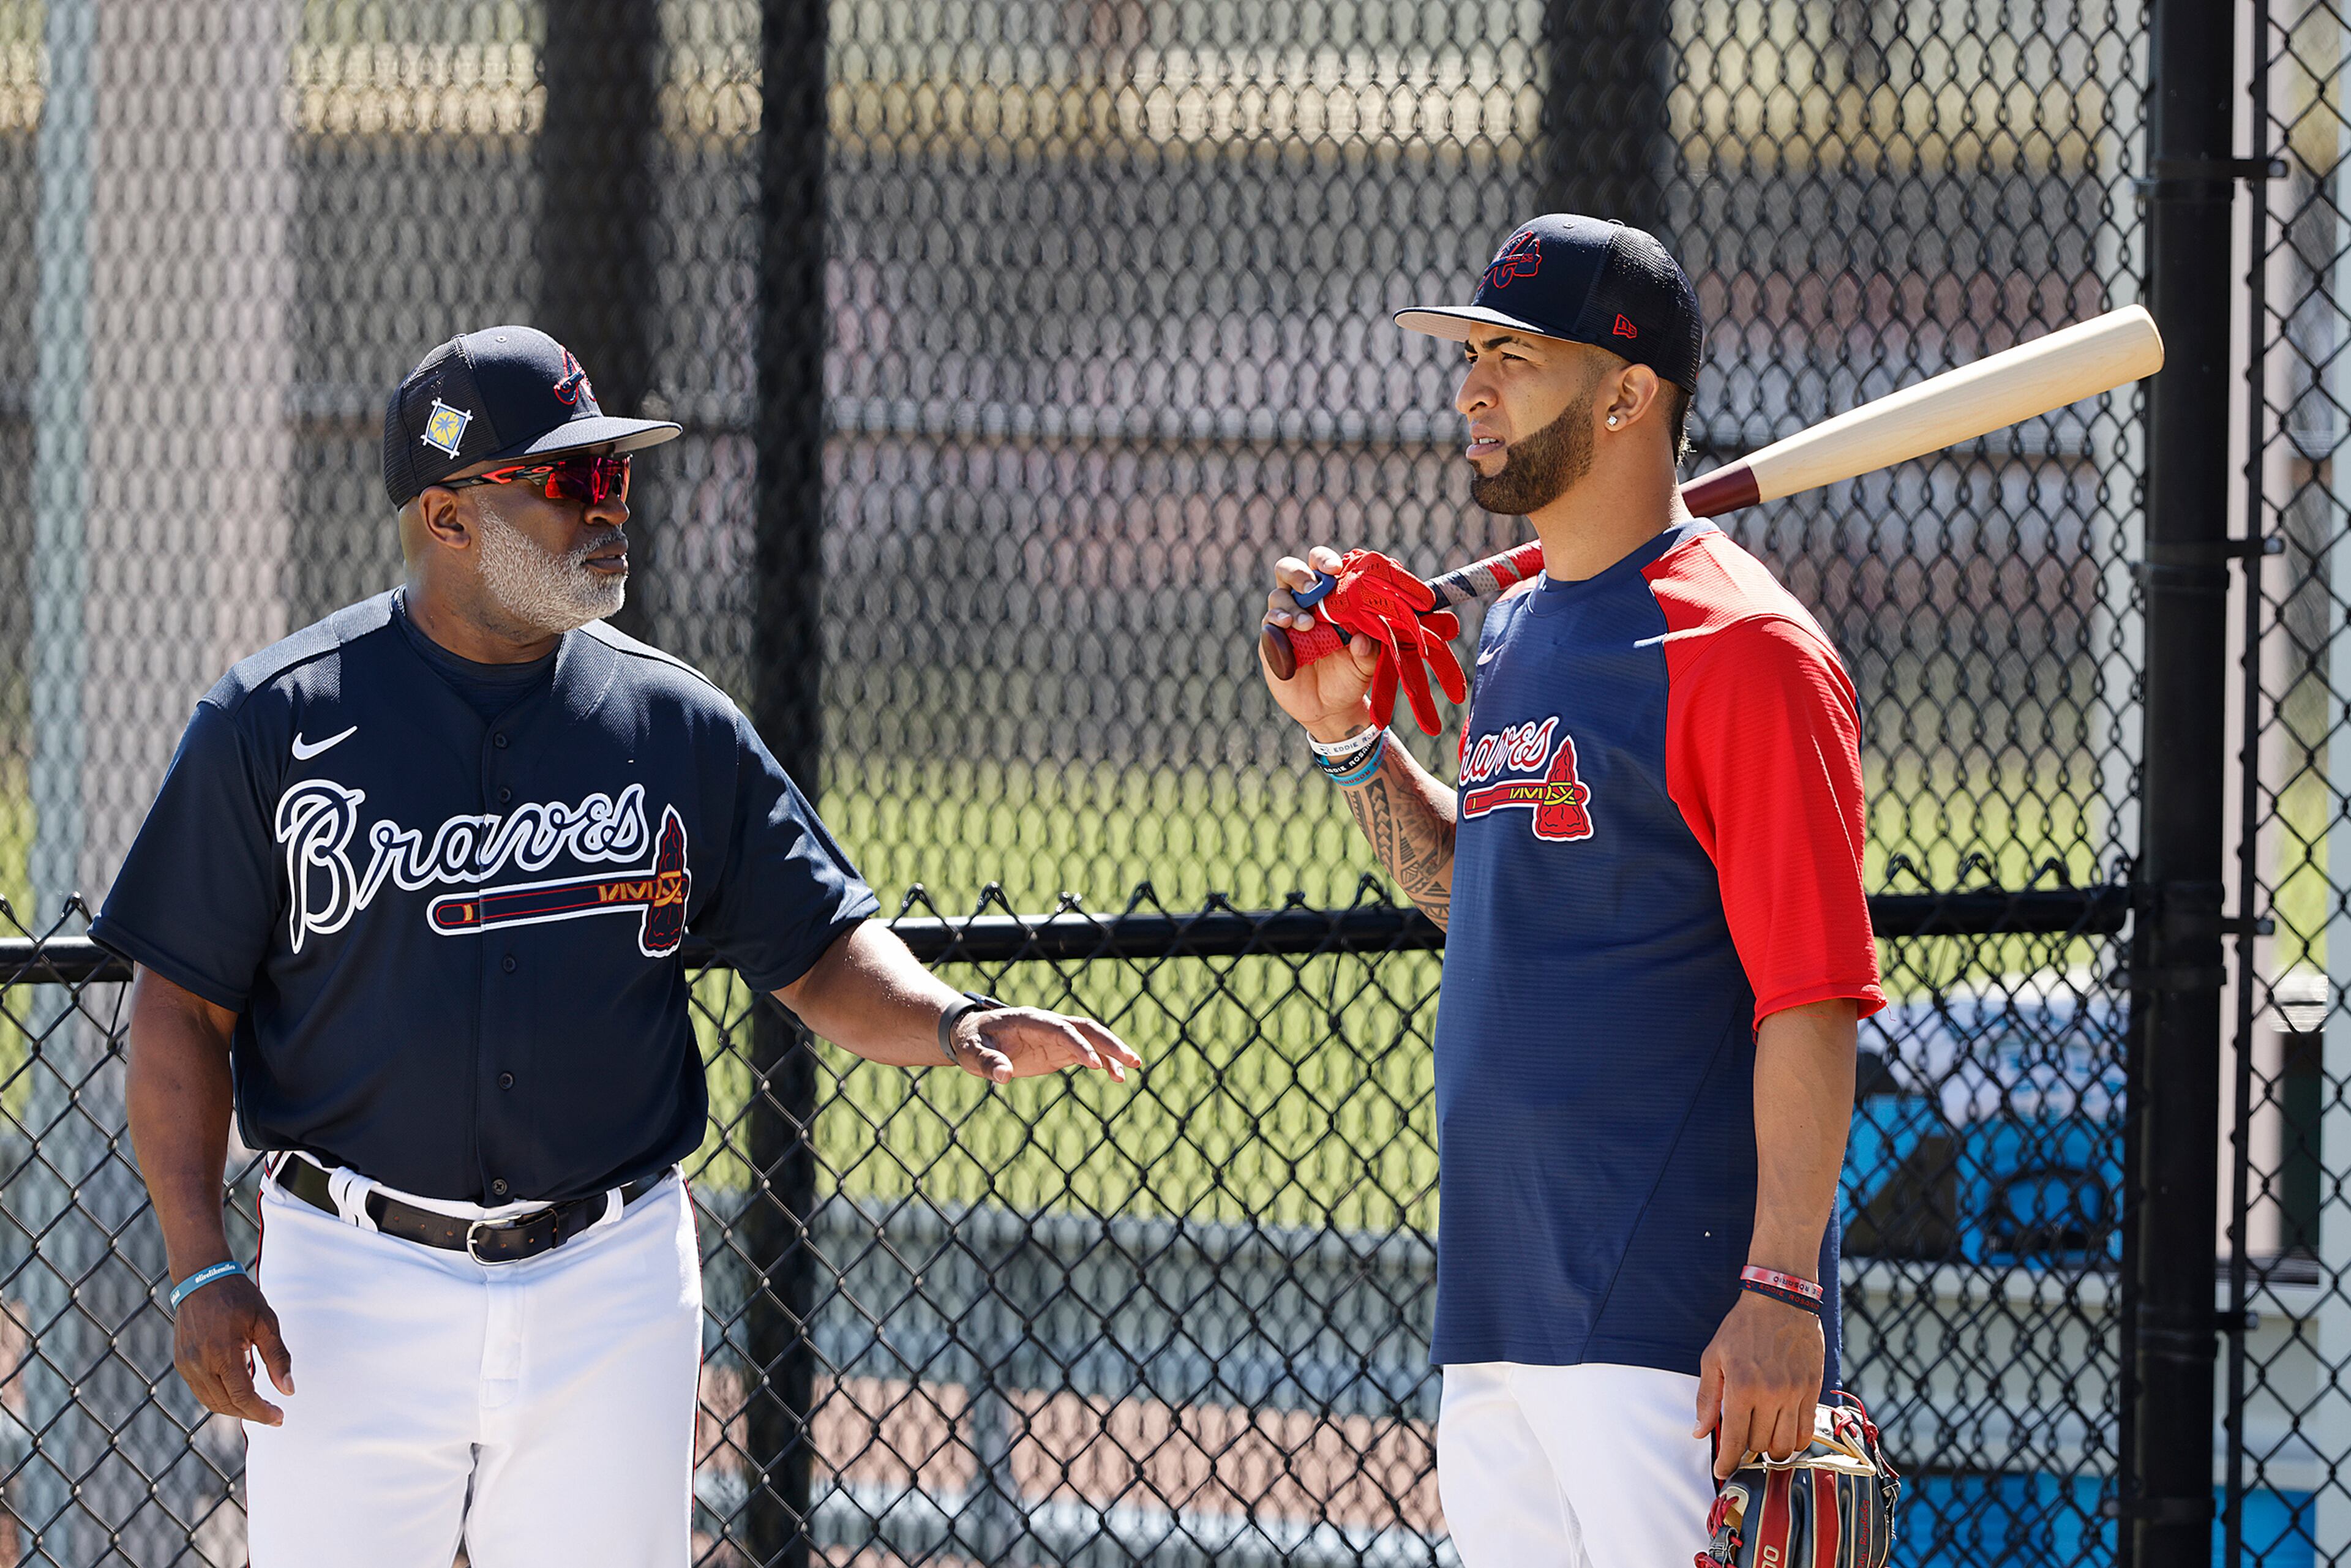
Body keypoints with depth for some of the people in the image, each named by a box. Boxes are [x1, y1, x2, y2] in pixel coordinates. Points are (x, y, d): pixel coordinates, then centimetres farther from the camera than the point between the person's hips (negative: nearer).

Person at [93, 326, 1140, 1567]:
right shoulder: (274, 721, -3)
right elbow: (182, 1008, -1)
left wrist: (948, 1023, -12)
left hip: (612, 1286, 2)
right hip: (356, 1281, -2)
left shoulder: (675, 726, 5)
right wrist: (202, 1268, -10)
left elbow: (819, 951, 10)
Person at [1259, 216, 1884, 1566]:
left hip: (1674, 1308, -9)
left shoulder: (1740, 648, -11)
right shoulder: (1515, 633, 17)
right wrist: (1351, 735, 15)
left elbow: (1811, 997, -16)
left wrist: (1779, 1288, -22)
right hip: (1502, 1299, 9)